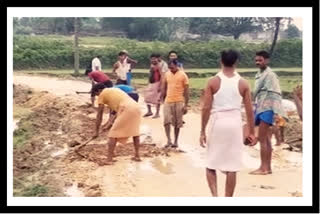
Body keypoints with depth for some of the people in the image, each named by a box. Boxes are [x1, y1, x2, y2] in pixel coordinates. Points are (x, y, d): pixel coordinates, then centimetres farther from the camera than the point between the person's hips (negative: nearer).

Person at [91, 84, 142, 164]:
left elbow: (99, 115, 11)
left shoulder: (102, 94, 13)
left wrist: (96, 131, 15)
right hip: (136, 107, 7)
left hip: (127, 110, -7)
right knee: (135, 132, 25)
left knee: (113, 134, 3)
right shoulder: (114, 90, 34)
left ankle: (109, 159, 0)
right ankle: (137, 156, 30)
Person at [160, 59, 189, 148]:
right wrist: (162, 98, 8)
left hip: (179, 102, -3)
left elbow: (186, 91, -6)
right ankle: (169, 140, -7)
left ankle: (176, 141, 17)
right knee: (167, 121, -9)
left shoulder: (183, 75, -6)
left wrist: (186, 105, -10)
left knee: (177, 123, 6)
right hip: (168, 101, 3)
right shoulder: (167, 74, 5)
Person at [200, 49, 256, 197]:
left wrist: (202, 131, 0)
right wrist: (252, 132, 12)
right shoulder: (243, 83, 2)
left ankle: (215, 196, -5)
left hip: (217, 123, -1)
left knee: (211, 164, 13)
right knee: (232, 167, 8)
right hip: (235, 124, 1)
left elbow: (206, 108, -6)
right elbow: (249, 110, 3)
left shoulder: (213, 82, -3)